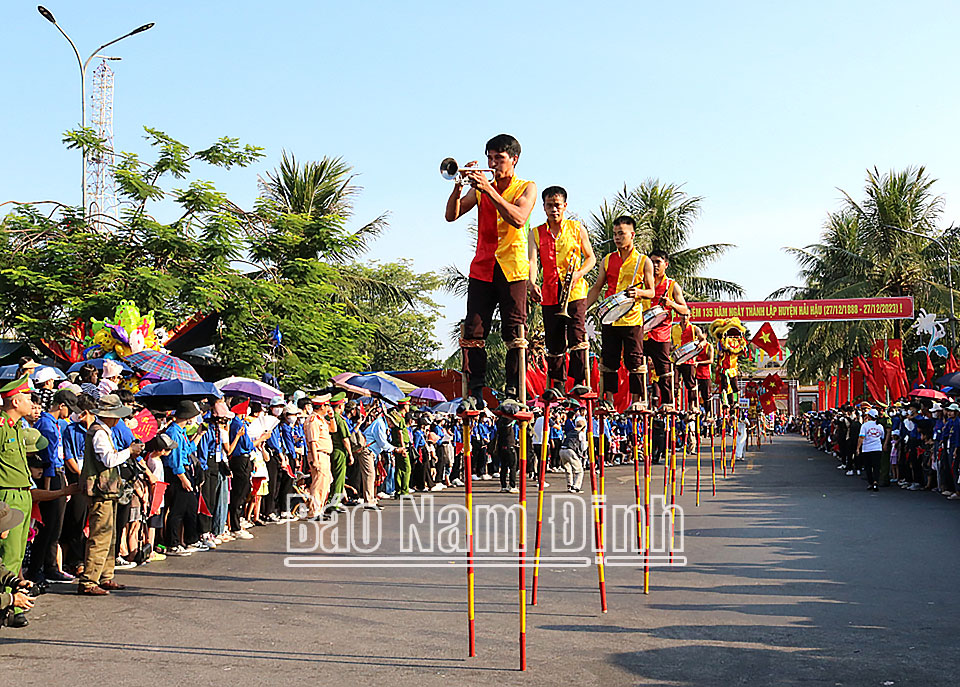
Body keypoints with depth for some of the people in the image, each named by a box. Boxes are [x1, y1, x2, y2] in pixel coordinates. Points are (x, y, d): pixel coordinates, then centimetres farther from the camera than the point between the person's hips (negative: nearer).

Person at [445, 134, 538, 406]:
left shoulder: (527, 188, 5)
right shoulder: (480, 187, 16)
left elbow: (519, 219, -15)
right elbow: (451, 215, 5)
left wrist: (490, 190, -20)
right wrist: (459, 186, -10)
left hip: (512, 270, -3)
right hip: (482, 269, 4)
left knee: (514, 335, -6)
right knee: (473, 333, -4)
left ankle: (513, 393, -3)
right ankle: (475, 392, 0)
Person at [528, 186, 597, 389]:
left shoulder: (577, 229, 7)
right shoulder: (536, 233, 8)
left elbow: (590, 258, 10)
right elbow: (532, 261, -6)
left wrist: (578, 274, -10)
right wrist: (532, 283, -26)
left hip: (575, 292, -2)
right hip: (549, 295, 2)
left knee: (577, 336, -14)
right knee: (554, 342, 5)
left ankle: (580, 382, -11)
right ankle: (558, 385, 13)